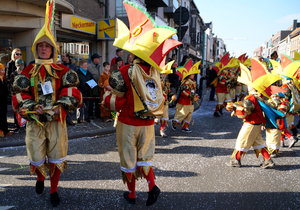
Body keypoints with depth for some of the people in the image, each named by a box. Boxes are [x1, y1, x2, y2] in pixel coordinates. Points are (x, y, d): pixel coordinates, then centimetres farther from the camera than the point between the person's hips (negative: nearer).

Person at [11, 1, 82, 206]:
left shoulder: (63, 72, 1)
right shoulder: (28, 72, 5)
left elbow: (72, 95, -6)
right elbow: (19, 98, 0)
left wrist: (56, 109, -19)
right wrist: (33, 110, -16)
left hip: (56, 121, -1)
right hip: (34, 122, 1)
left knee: (56, 158, 7)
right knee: (37, 159, 11)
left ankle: (54, 190, 25)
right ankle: (40, 179, 43)